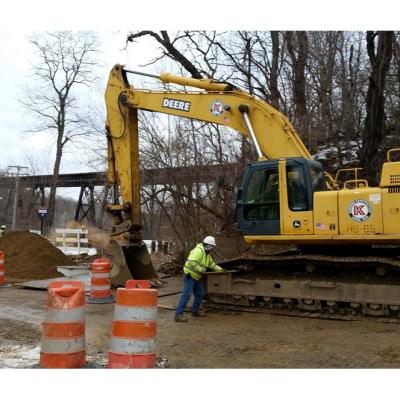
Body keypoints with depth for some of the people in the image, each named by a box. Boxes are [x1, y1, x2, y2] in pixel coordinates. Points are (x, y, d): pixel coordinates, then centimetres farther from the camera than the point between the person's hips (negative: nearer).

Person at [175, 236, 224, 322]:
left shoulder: (207, 253, 13)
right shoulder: (198, 251, -21)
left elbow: (211, 263, 28)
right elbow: (191, 262, -31)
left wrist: (219, 269, 26)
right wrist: (201, 270, -25)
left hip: (196, 277, 10)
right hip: (189, 275, -10)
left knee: (200, 294, 14)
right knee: (186, 294, -15)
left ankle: (195, 311, 30)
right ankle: (178, 315, -15)